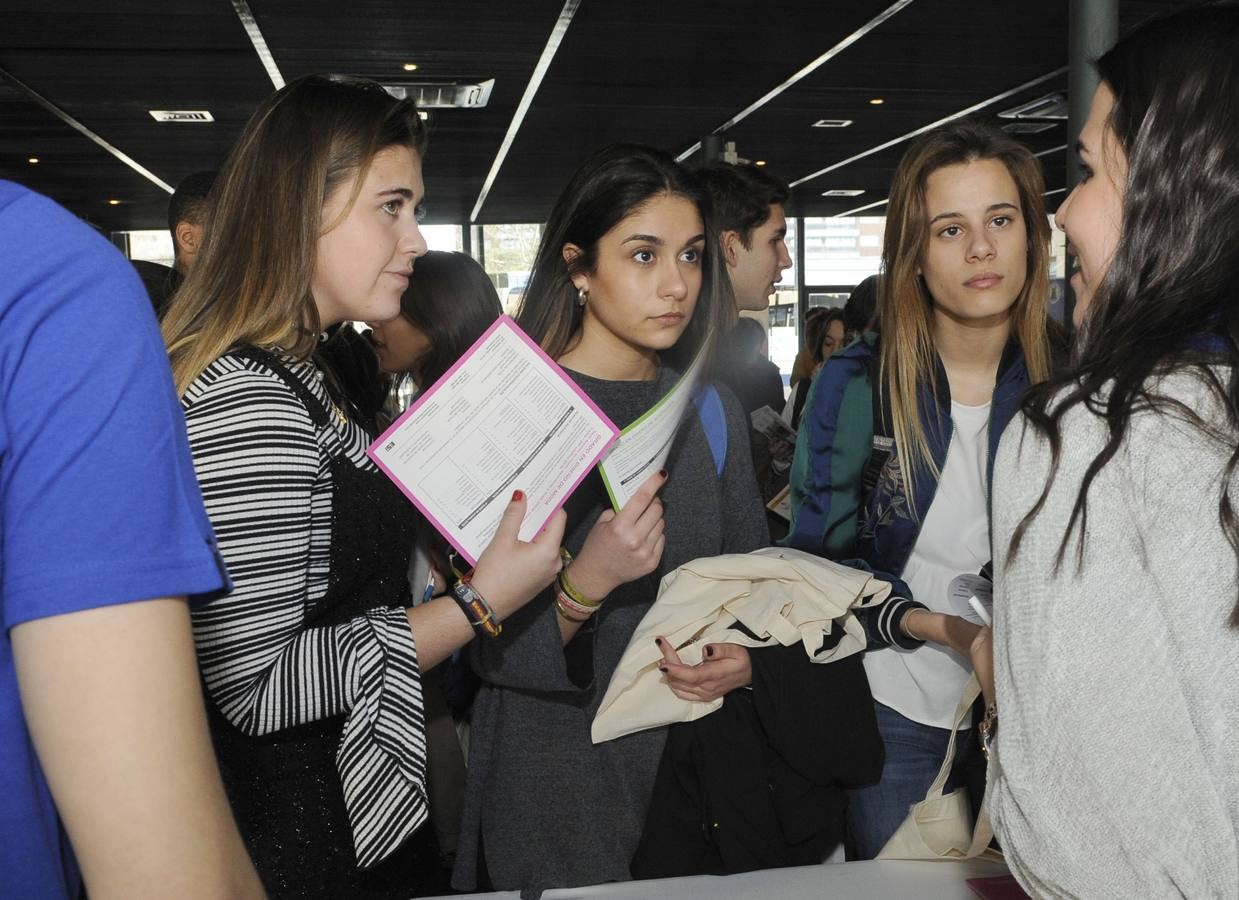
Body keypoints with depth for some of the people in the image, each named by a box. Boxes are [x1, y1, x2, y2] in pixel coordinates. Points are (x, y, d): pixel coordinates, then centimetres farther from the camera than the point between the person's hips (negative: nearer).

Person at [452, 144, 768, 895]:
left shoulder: (712, 409, 2)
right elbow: (494, 650, -15)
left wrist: (748, 656, -11)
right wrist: (584, 585, -33)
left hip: (696, 761, 5)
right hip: (555, 771, -4)